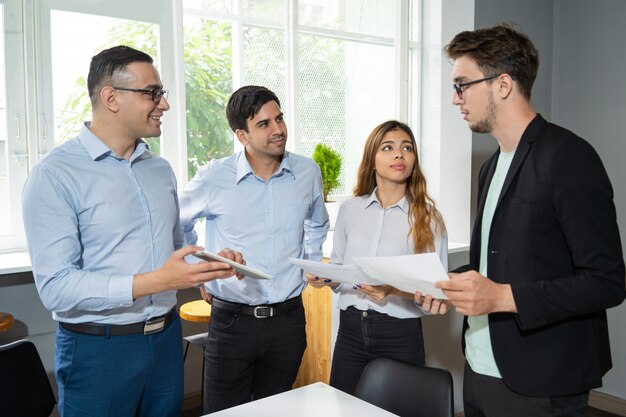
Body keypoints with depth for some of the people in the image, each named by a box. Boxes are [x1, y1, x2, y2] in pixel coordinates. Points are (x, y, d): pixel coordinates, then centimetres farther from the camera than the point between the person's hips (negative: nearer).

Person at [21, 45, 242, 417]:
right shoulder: (55, 174, -13)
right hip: (99, 349, -6)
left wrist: (210, 262, -2)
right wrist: (155, 281, -27)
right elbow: (56, 287, -19)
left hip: (167, 339, 6)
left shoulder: (161, 169, 9)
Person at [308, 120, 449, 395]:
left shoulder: (428, 216, -4)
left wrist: (395, 290, -22)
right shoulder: (349, 209, 5)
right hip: (351, 329, 3)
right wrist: (325, 278, -7)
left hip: (400, 334, -2)